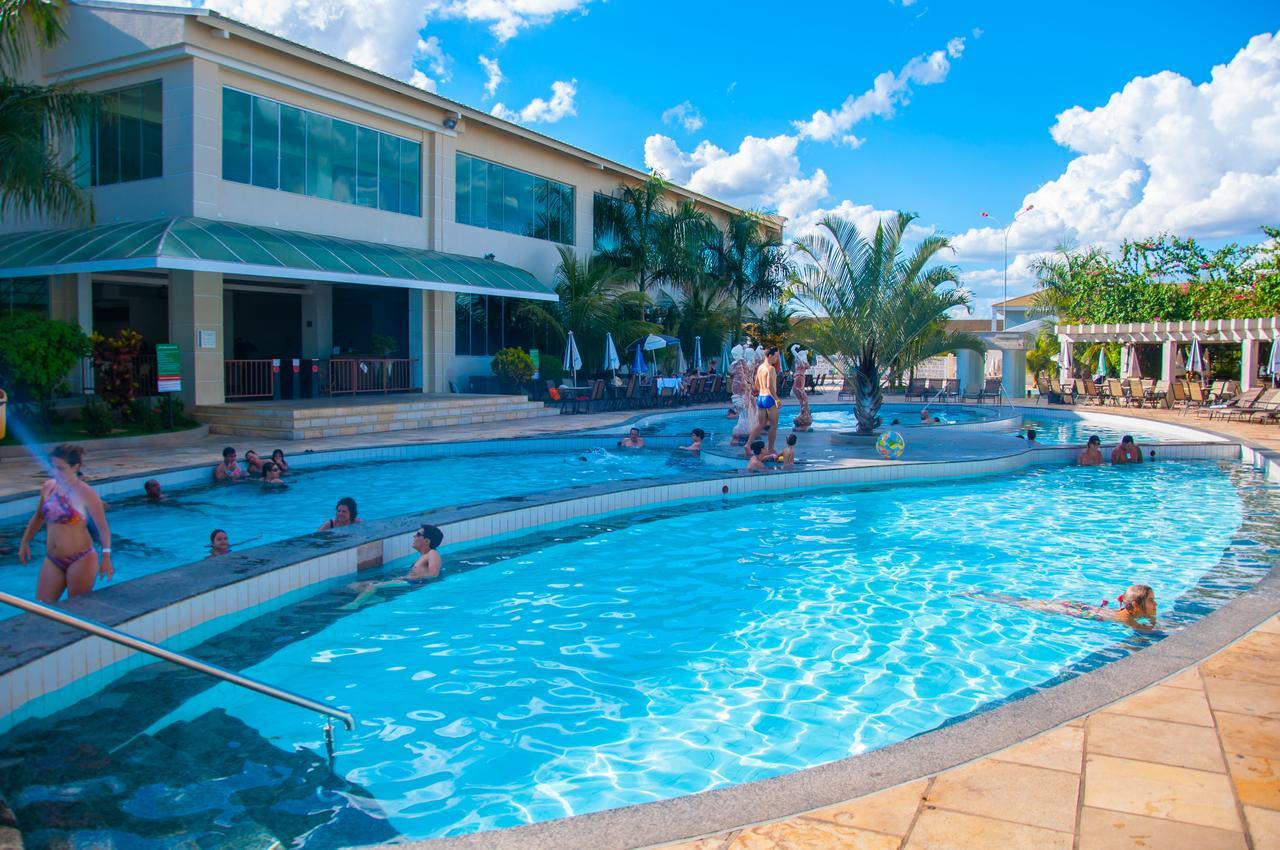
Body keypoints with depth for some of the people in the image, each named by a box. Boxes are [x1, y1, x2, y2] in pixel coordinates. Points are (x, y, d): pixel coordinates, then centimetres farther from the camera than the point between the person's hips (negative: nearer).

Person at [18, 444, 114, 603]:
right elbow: (38, 517, 19)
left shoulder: (85, 493, -15)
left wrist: (106, 557, -18)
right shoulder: (47, 487, 2)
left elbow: (102, 527, -13)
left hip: (81, 560, -6)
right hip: (52, 560, 6)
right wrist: (25, 542, 18)